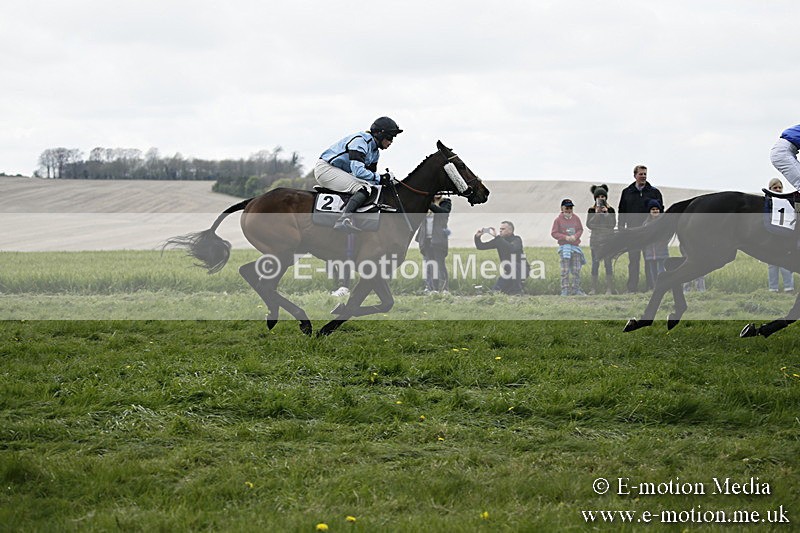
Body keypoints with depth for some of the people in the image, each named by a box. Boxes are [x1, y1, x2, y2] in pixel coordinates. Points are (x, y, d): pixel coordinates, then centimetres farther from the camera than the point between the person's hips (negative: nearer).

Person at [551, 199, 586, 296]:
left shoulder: (576, 218, 8)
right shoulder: (558, 219, -2)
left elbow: (580, 229, 13)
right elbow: (554, 233, -3)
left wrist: (575, 236, -8)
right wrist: (565, 237, -15)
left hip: (575, 246, 4)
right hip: (564, 247, -4)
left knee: (576, 270, 4)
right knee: (565, 270, -6)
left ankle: (576, 289, 12)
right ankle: (565, 290, -3)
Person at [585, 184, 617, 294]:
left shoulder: (610, 209, 3)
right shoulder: (592, 210, 4)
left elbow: (613, 224, -5)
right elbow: (588, 224, -4)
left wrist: (607, 213, -15)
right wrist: (597, 214, -14)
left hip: (608, 239, -1)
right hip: (595, 239, 1)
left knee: (608, 263, -4)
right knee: (595, 263, 0)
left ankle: (609, 288, -3)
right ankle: (593, 288, 2)